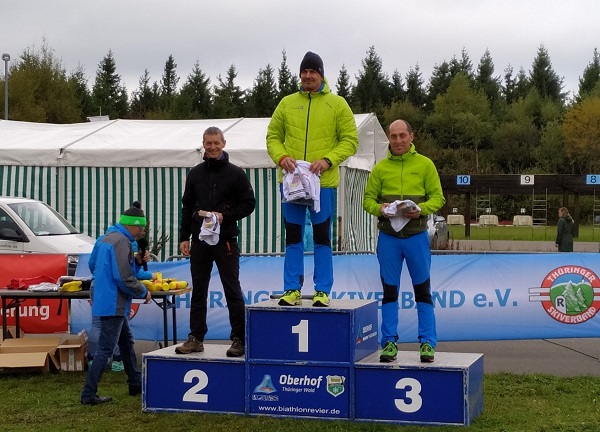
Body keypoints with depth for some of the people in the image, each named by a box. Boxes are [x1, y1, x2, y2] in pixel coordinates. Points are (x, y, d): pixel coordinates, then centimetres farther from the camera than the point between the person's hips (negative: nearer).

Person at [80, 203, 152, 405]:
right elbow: (125, 278, -23)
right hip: (114, 304, -11)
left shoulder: (105, 237, 11)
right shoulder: (122, 242, -20)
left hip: (104, 300, 11)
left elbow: (92, 264, 22)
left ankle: (136, 384, 31)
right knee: (105, 349, -6)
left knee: (126, 341, 21)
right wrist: (143, 292, -9)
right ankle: (88, 394, -3)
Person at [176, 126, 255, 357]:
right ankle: (196, 337, 16)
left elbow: (248, 204, -1)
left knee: (232, 290, -1)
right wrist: (184, 237, 8)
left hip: (226, 240, -4)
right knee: (198, 290, 9)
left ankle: (239, 339, 3)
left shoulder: (236, 173, 0)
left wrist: (225, 216, -14)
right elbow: (187, 207, 14)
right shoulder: (195, 174, 11)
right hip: (199, 240, 4)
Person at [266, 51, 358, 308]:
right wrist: (281, 157, -8)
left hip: (323, 182, -2)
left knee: (322, 237, 3)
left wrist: (328, 160, -14)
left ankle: (323, 291, 9)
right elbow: (273, 136, 12)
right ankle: (292, 289, 13)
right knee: (293, 236, 7)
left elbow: (350, 140, 1)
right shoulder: (287, 103, 10)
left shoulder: (337, 104, 3)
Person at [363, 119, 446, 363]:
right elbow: (368, 199, 8)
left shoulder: (425, 164, 4)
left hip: (416, 236, -1)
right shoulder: (380, 168, 8)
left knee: (422, 291, 3)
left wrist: (421, 209, -17)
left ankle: (428, 343, 8)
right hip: (388, 237, 1)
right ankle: (389, 342, 13)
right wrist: (379, 208, -14)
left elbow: (437, 198, 2)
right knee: (389, 291, 6)